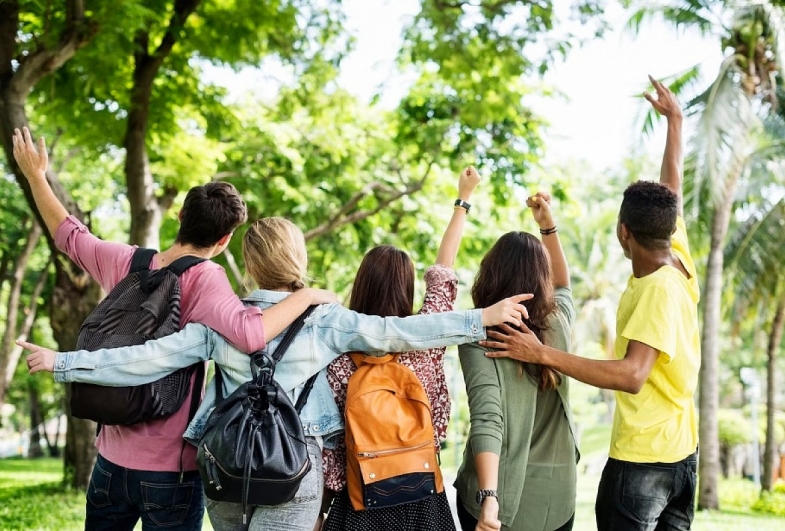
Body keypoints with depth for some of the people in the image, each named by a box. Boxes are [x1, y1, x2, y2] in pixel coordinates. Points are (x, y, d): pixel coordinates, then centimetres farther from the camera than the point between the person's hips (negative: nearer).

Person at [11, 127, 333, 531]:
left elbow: (69, 235, 16)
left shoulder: (126, 263, 0)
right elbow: (249, 333, -34)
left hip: (112, 457, 6)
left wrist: (35, 175, 29)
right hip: (170, 468, -5)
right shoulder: (202, 279, -17)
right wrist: (308, 296, -20)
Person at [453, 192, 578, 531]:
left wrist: (488, 498, -34)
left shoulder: (479, 337, -13)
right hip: (556, 494, 3)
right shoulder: (559, 323, -1)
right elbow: (562, 284, 24)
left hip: (501, 495, -3)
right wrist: (548, 225, 21)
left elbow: (486, 418, -26)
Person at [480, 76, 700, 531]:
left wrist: (544, 354, -33)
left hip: (641, 458, -9)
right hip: (682, 449, 9)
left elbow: (632, 375, -31)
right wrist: (675, 119, 29)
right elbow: (672, 189, 15)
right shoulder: (680, 261, 1)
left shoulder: (658, 289, -22)